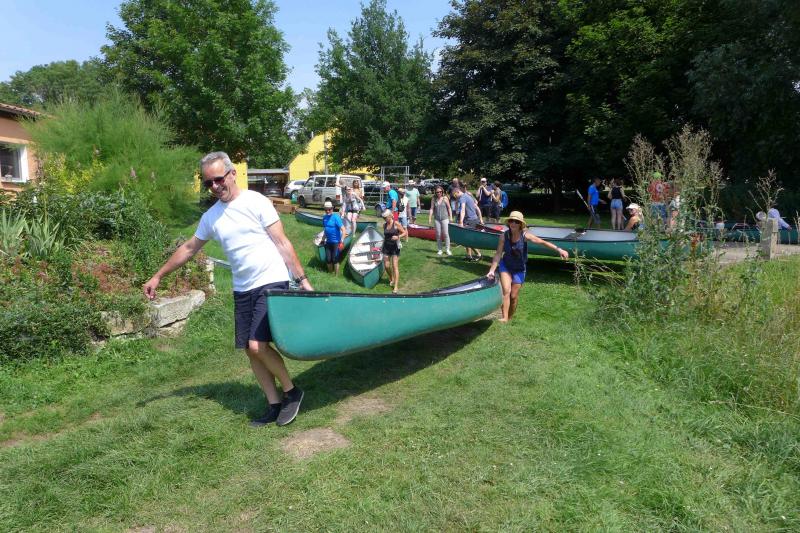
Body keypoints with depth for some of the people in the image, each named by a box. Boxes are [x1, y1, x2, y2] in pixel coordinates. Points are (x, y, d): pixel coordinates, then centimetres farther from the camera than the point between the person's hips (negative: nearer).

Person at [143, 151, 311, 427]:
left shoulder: (256, 202, -7)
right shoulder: (210, 217, 9)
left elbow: (282, 243, -8)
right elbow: (188, 249, 22)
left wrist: (303, 279, -11)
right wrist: (158, 276, 24)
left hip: (272, 283, -6)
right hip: (242, 290, 7)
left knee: (257, 345, -16)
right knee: (251, 350, 5)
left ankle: (291, 392, 6)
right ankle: (274, 405, 19)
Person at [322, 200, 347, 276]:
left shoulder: (336, 217, -16)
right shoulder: (324, 217, 3)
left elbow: (343, 230, -20)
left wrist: (342, 241, -25)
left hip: (336, 242, -6)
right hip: (328, 242, 6)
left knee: (335, 259, -1)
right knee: (328, 259, 8)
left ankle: (336, 275, 13)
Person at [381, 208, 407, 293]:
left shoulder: (396, 224, -10)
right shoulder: (384, 225, 6)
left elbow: (404, 233, -7)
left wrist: (398, 237, -25)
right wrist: (382, 247, 19)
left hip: (395, 247, -5)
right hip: (386, 247, 5)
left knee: (395, 266, -7)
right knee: (386, 266, 6)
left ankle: (396, 286, -5)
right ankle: (391, 279, 35)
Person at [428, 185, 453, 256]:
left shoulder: (445, 198, -2)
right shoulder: (433, 199, 3)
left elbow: (449, 208, 2)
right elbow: (431, 209, 4)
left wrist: (451, 217, 0)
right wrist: (429, 218, -2)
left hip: (445, 218, -2)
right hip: (437, 219, 2)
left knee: (446, 234, -3)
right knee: (438, 235, 6)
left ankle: (447, 249, 6)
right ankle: (439, 250, 15)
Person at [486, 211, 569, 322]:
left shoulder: (525, 235, -22)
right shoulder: (504, 236, -18)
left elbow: (543, 242, -28)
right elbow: (498, 254, -14)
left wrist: (558, 249, -39)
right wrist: (491, 271, -17)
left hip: (519, 270, 0)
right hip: (505, 266, 0)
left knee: (514, 296, 5)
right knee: (506, 291, -17)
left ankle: (509, 319, 24)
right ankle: (504, 318, -16)